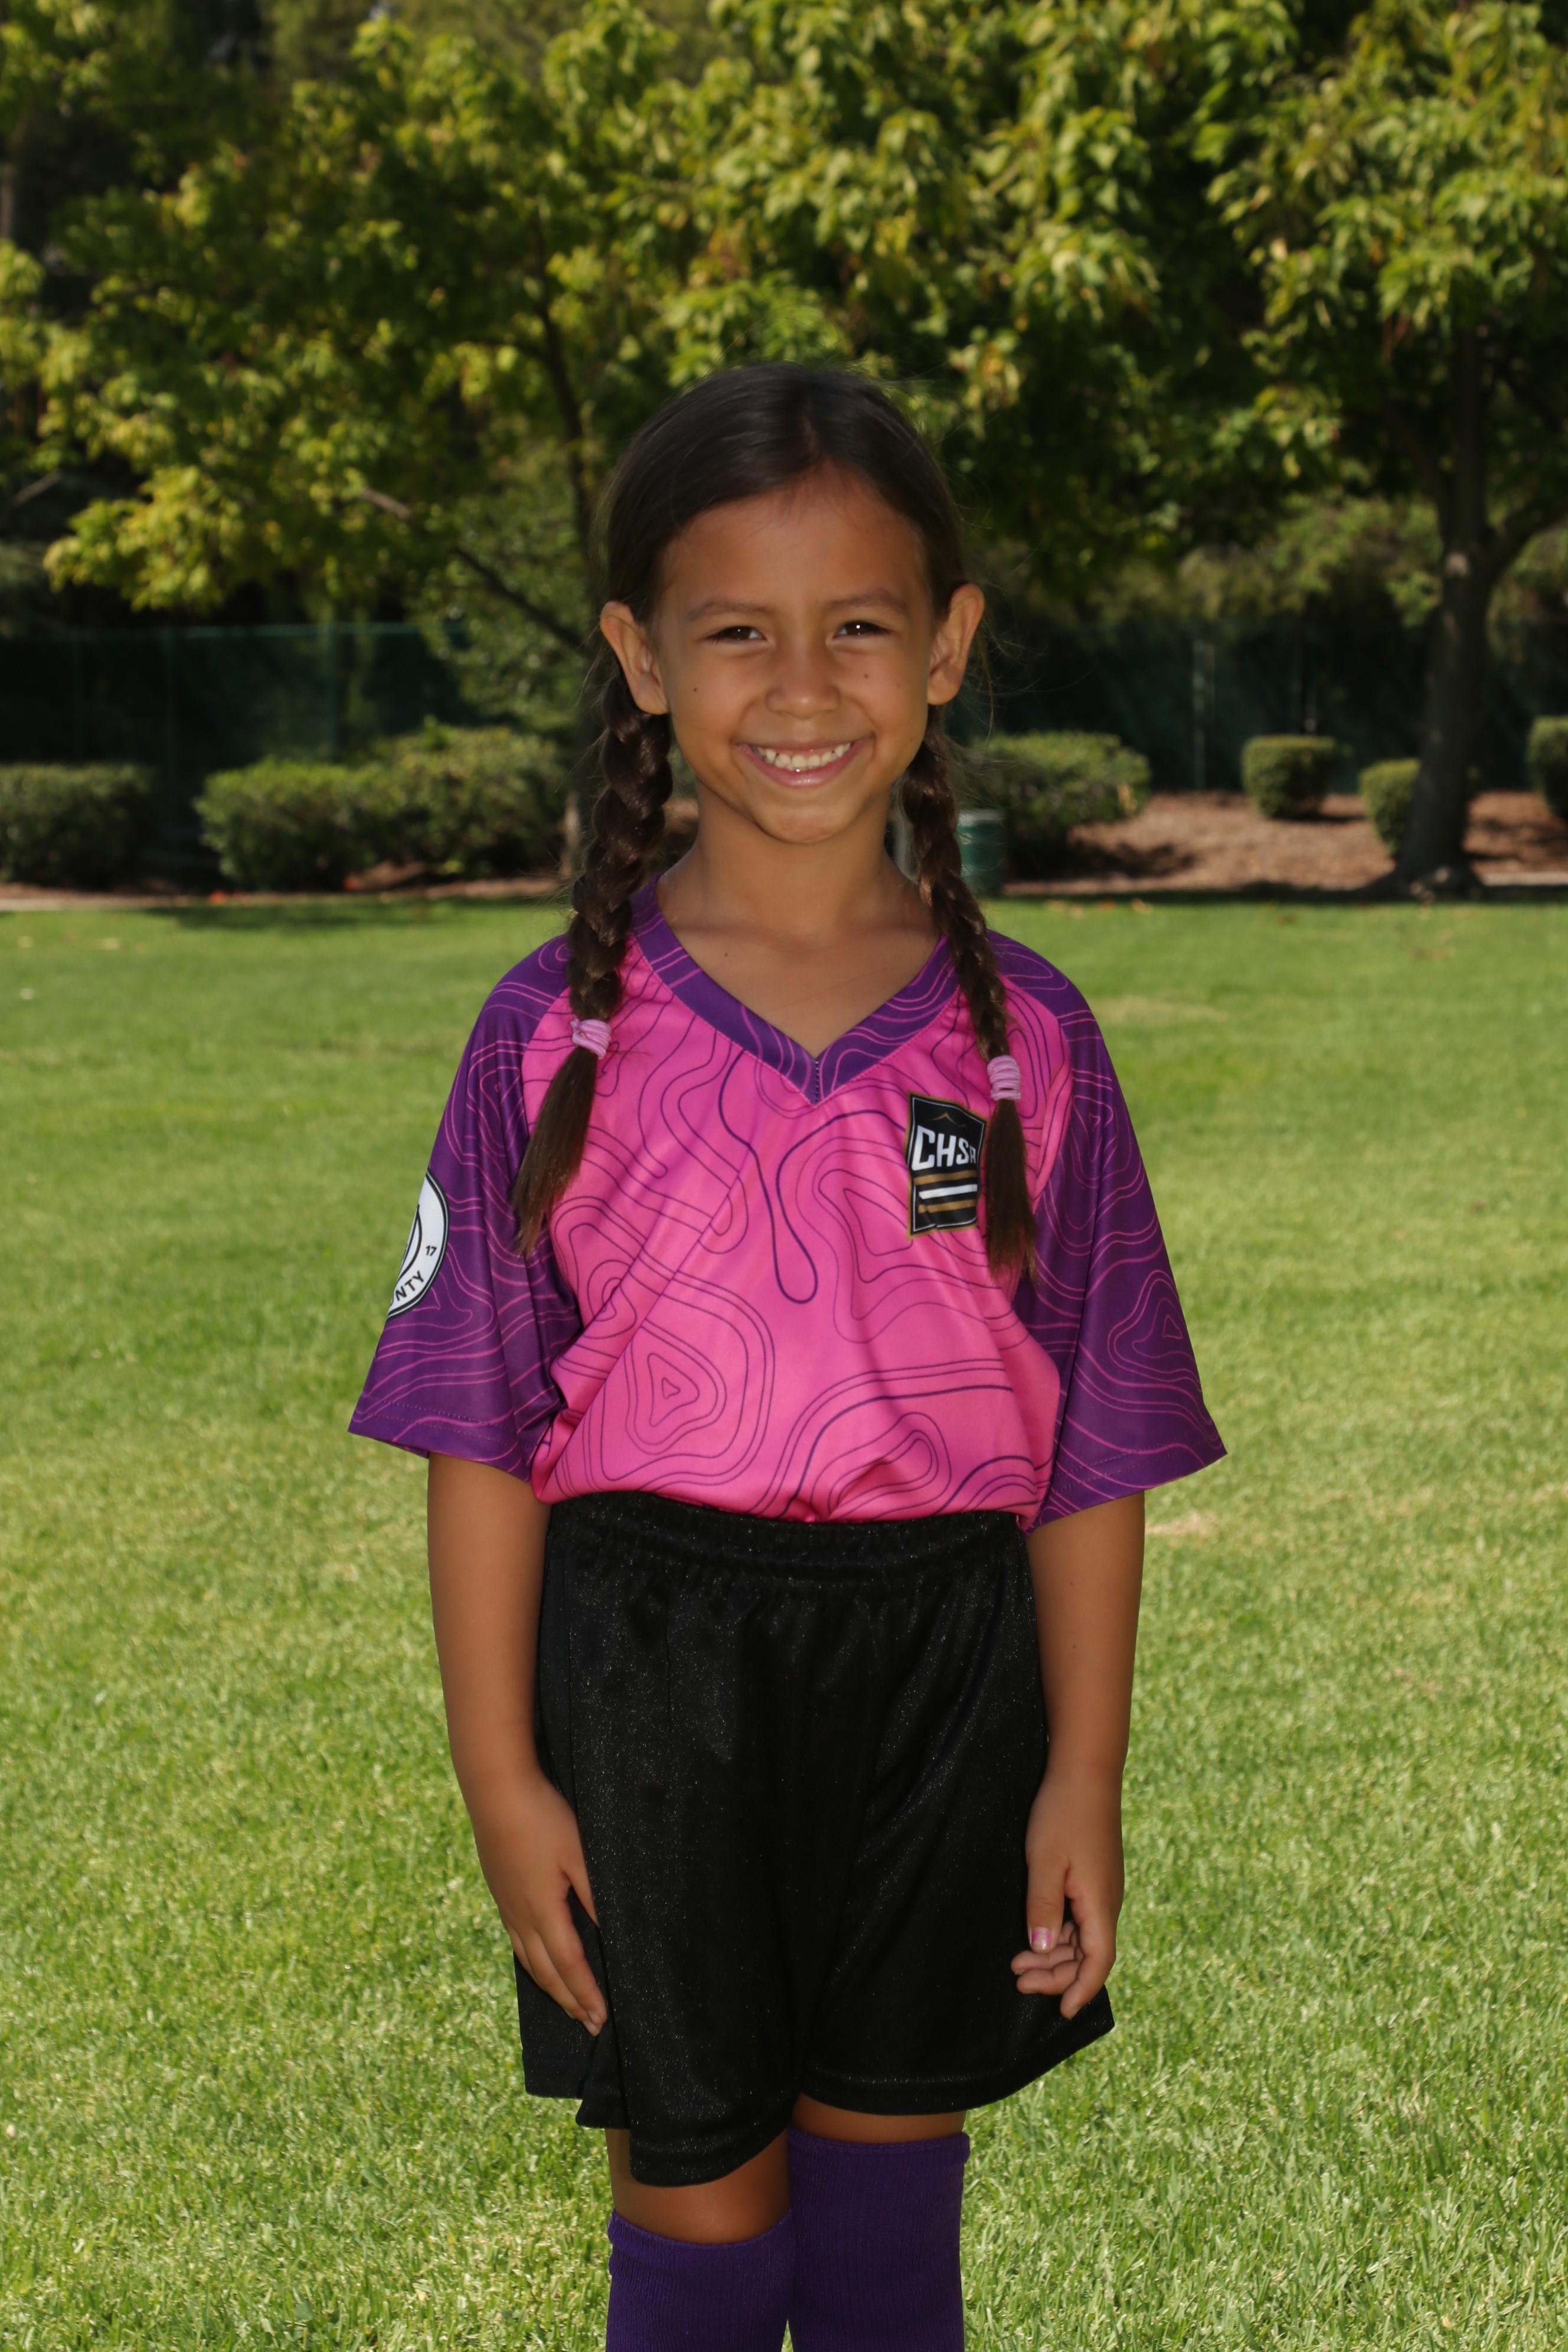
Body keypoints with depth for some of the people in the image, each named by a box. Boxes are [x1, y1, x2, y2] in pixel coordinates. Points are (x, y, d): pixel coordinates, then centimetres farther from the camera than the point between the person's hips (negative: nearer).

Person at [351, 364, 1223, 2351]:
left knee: (891, 2165, 17)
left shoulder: (1023, 1036, -2)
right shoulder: (564, 1030, -6)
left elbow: (1095, 1446, 1)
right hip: (649, 1654, -1)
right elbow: (482, 1431, -3)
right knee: (695, 2186, 10)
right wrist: (500, 1774, -5)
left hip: (939, 1660, 1)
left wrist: (1083, 1777, 0)